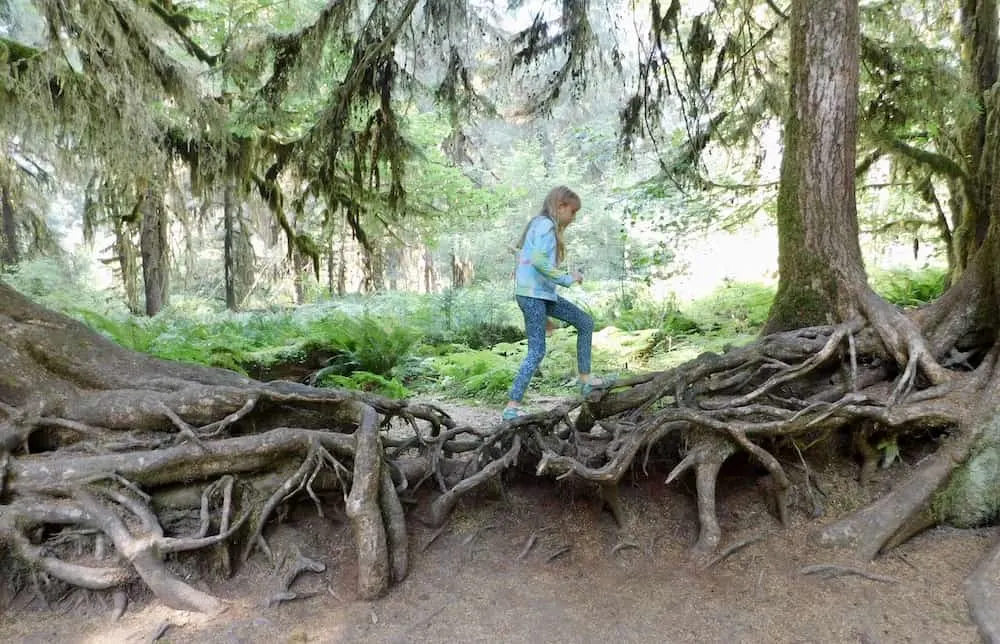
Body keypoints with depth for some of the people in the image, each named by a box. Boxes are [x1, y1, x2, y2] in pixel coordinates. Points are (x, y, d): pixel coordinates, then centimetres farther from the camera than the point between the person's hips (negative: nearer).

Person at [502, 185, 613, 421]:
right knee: (537, 351, -9)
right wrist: (568, 278, -15)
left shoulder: (539, 225, 20)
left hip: (543, 294, 10)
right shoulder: (545, 225, -10)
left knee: (586, 323, 12)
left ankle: (585, 379, 15)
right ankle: (512, 406, -6)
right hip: (532, 294, -10)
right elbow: (539, 261, -26)